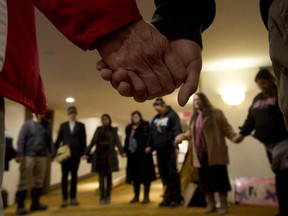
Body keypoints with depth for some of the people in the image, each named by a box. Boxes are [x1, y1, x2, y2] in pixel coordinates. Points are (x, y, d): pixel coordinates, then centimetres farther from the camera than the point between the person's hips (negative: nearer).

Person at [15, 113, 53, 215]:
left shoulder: (45, 126, 12)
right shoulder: (27, 124, 2)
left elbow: (49, 140, 12)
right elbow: (21, 140, -5)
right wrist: (20, 154, -15)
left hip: (42, 156, 4)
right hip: (28, 156, -4)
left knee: (39, 181, 9)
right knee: (24, 182, -3)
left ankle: (35, 203, 19)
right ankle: (20, 206, 6)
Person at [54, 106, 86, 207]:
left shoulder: (81, 126, 7)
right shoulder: (63, 125, 10)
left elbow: (83, 140, 4)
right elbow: (58, 139, 7)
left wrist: (84, 152, -2)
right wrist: (55, 151, 1)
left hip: (76, 154, 0)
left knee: (74, 176, 6)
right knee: (64, 176, 2)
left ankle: (73, 198, 14)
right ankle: (64, 199, 7)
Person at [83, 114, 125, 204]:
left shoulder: (113, 130, 6)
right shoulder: (98, 129, 12)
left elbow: (117, 142, -6)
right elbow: (92, 142, 11)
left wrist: (122, 151, -23)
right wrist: (87, 153, 3)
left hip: (109, 156, -1)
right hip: (99, 155, 1)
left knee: (108, 176, 4)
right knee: (101, 177, -1)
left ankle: (108, 196, 14)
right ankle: (102, 197, 2)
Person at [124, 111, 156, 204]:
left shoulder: (145, 125, 2)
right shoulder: (129, 128, 18)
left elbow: (149, 137, -9)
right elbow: (127, 140, 18)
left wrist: (148, 146, -23)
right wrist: (125, 150, 9)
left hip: (143, 153, -5)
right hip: (132, 153, 6)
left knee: (145, 174, -2)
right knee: (134, 175, 10)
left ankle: (146, 196, 7)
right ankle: (136, 196, 20)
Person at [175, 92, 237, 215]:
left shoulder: (215, 113, -2)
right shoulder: (194, 117, 17)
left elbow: (226, 128, -7)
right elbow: (191, 133, 24)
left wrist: (233, 136, -23)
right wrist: (181, 137, 11)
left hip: (215, 153, -6)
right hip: (200, 154, 6)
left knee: (219, 178, 0)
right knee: (205, 179, 10)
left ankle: (223, 205, 15)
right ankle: (210, 204, 23)